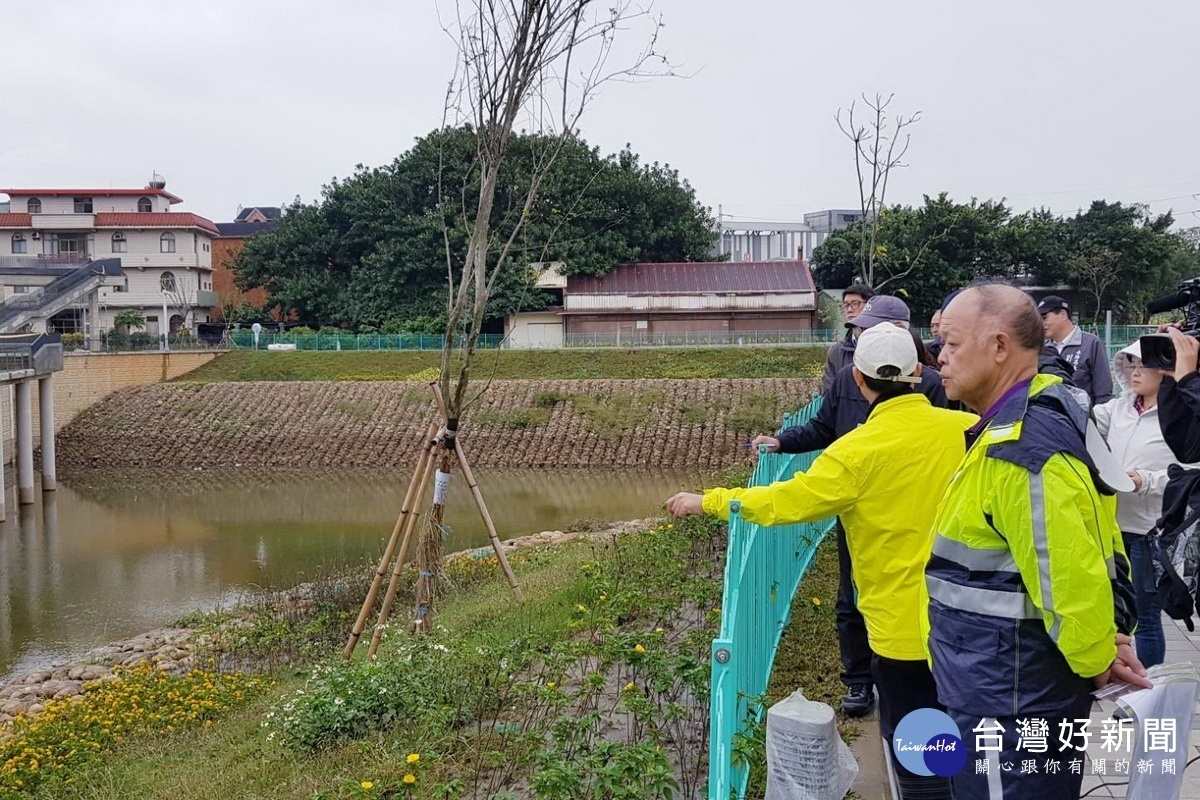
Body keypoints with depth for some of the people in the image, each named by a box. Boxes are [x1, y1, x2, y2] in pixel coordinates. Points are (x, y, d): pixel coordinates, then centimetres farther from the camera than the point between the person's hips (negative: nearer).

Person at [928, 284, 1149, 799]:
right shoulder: (1033, 421, 8)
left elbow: (1072, 578, -29)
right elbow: (1096, 545, 15)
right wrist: (1115, 635, 10)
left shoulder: (1021, 449, -26)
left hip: (1006, 706, -10)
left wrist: (1098, 661, -12)